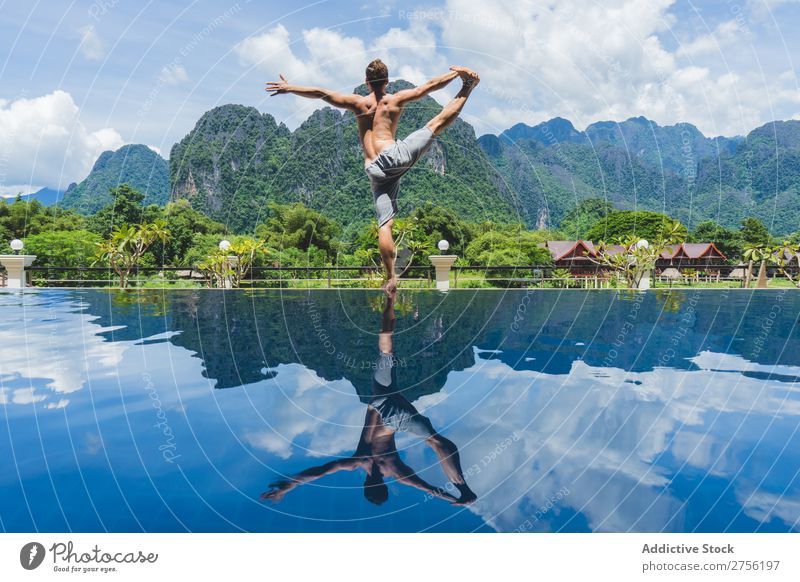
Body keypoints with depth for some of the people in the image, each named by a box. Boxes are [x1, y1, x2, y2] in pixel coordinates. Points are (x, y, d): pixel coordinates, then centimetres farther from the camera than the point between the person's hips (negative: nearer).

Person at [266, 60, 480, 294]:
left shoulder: (358, 103, 13)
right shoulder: (397, 99, 12)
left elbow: (320, 93, 7)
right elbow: (430, 85, 16)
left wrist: (289, 88, 14)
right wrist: (457, 72, 26)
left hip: (375, 171, 1)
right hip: (393, 154, -1)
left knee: (384, 225, 0)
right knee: (438, 123, 12)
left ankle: (391, 278, -4)